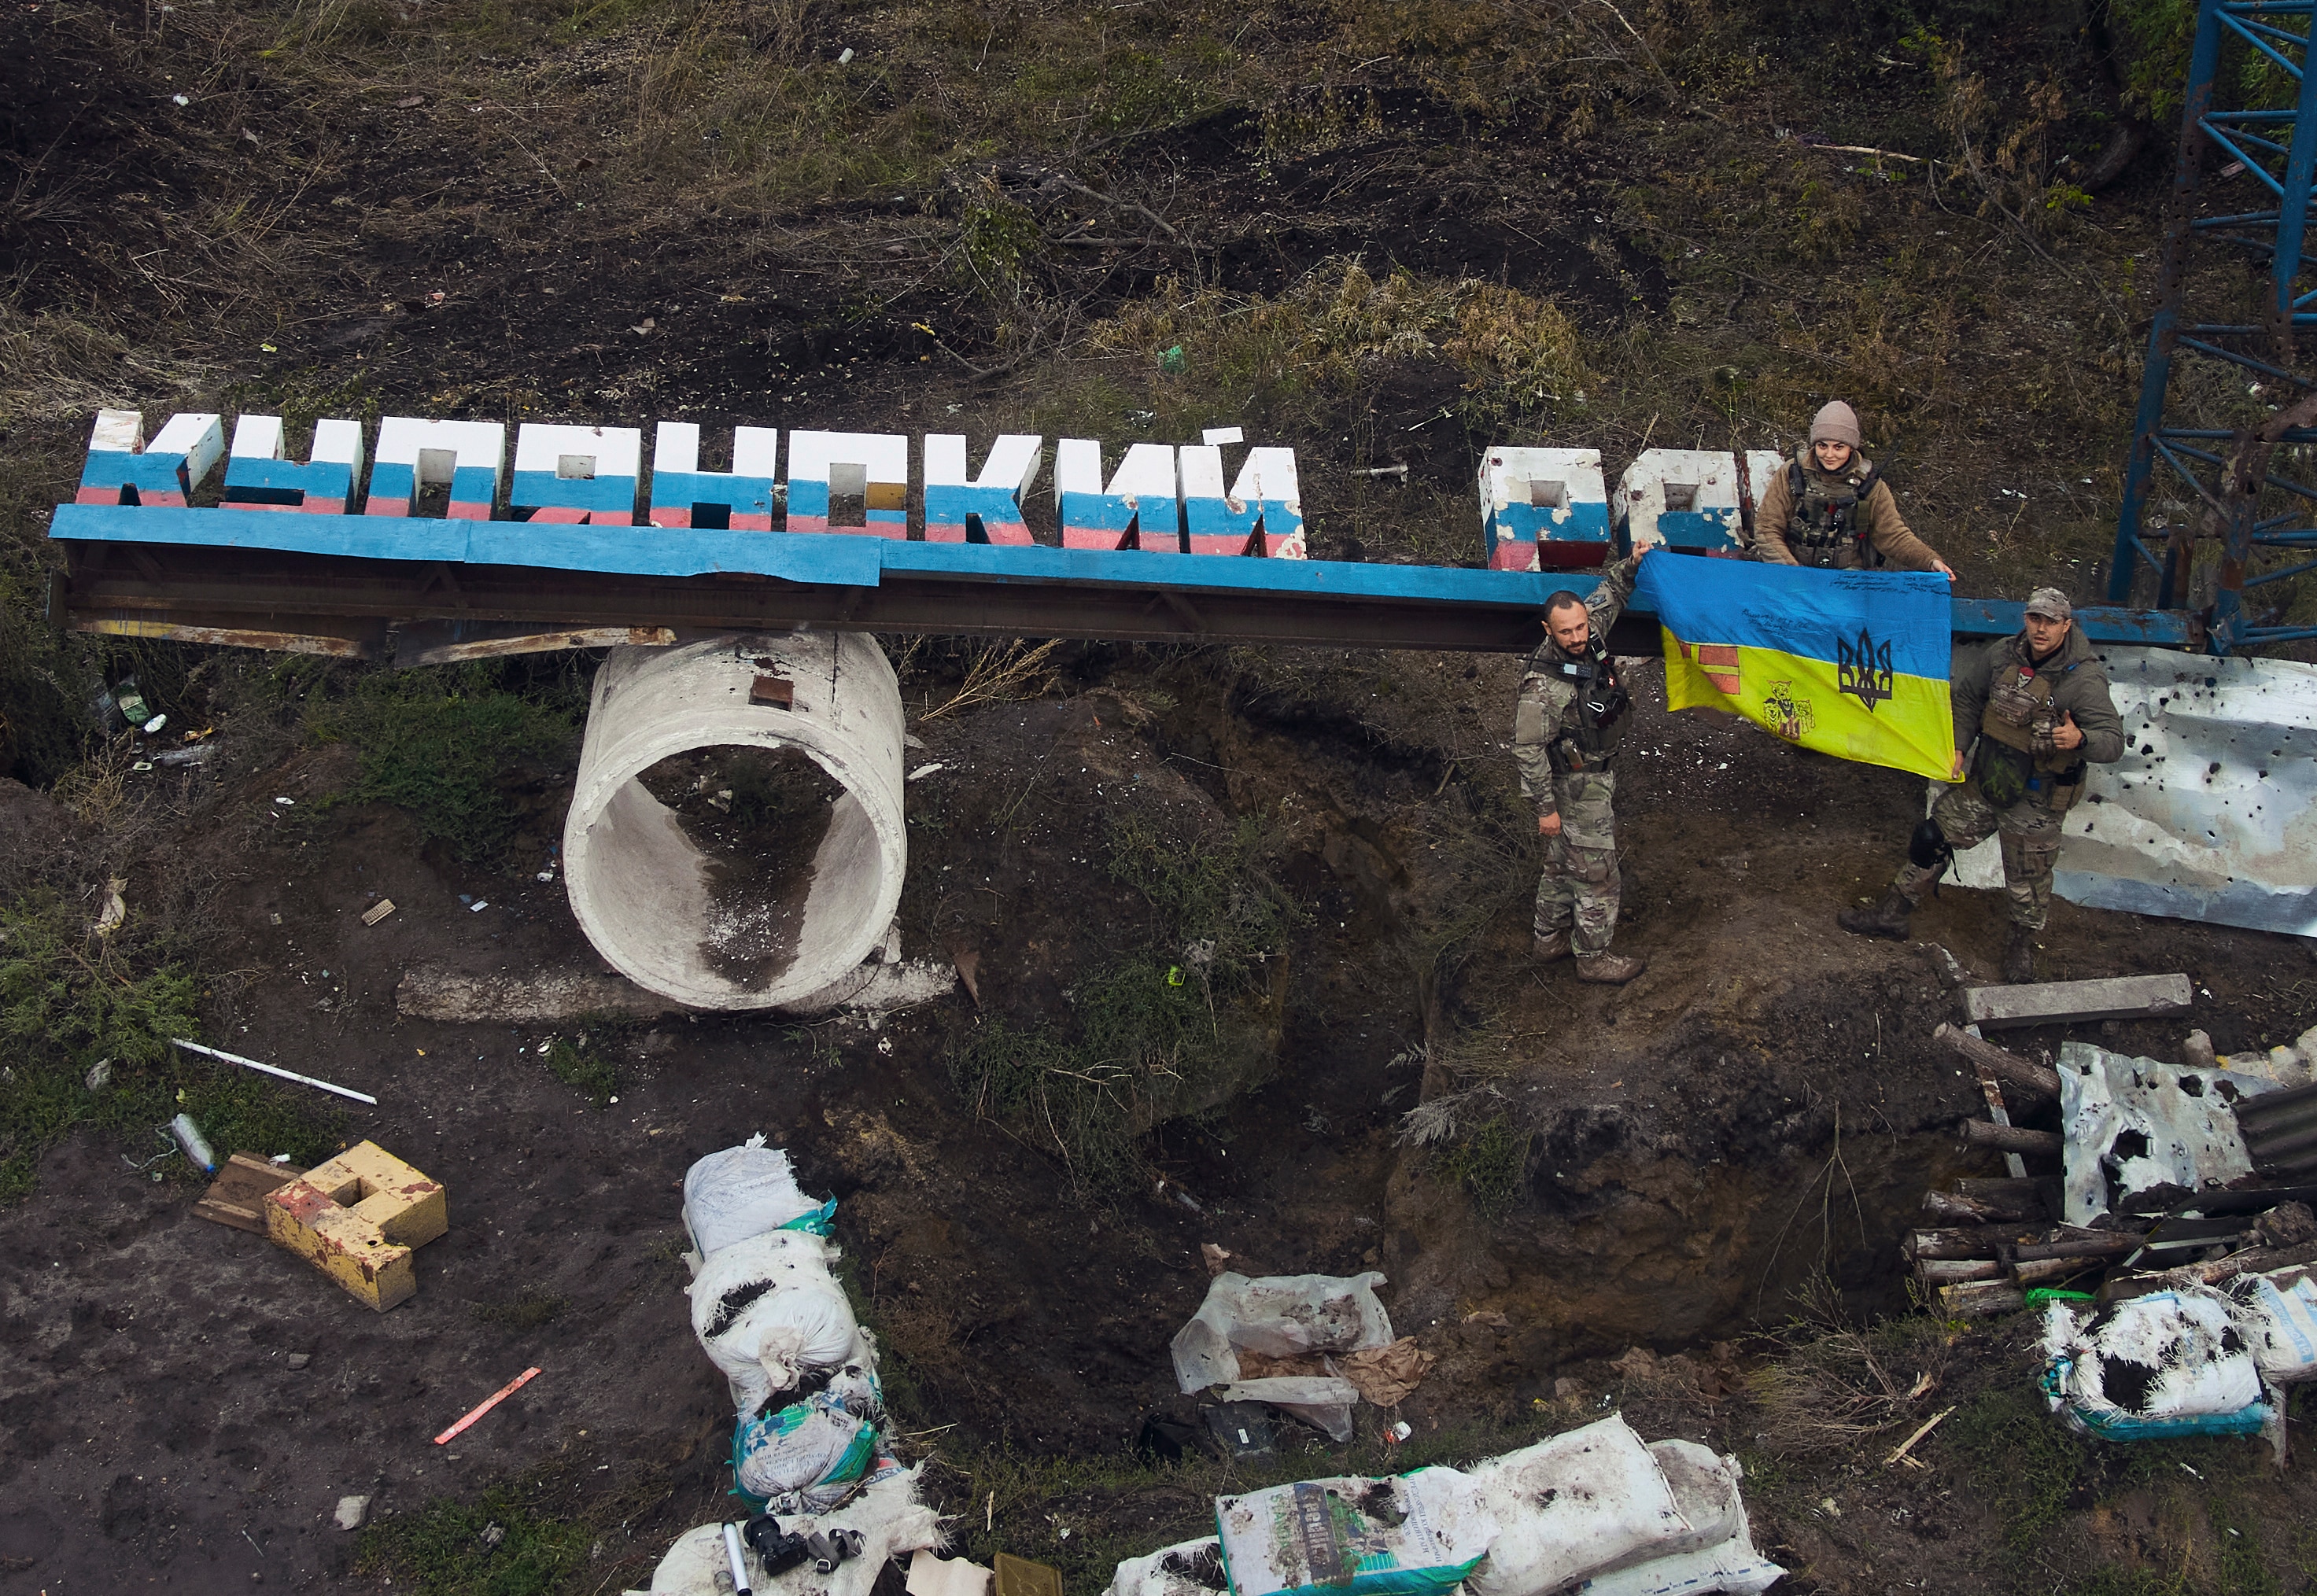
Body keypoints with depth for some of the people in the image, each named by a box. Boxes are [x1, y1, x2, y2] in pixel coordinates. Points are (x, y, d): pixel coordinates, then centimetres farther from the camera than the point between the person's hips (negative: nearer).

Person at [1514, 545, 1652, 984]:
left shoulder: (1591, 637, -6)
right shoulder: (1545, 685, -30)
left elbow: (1609, 594, 16)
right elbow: (1527, 748, -26)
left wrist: (1630, 565, 0)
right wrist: (1545, 807, -23)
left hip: (1595, 775, 9)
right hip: (1576, 788, -9)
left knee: (1563, 864, 22)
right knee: (1597, 873, 3)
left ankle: (1550, 940, 37)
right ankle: (1593, 957, 17)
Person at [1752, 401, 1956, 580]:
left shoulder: (1869, 484, 4)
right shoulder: (1792, 474, 0)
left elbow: (1893, 536, 4)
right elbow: (1767, 531, -1)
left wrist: (1930, 561, -13)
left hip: (1846, 572, 1)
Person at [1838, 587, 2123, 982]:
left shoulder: (2083, 679, -21)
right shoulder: (2004, 654, -5)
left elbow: (2113, 741, -25)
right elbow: (1968, 697, 12)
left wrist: (2080, 739, -46)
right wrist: (1957, 746, 3)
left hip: (2034, 802, -5)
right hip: (1986, 783, 5)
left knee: (2027, 883, 8)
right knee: (1933, 838, 12)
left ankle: (2023, 946, 36)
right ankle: (1892, 915, 29)